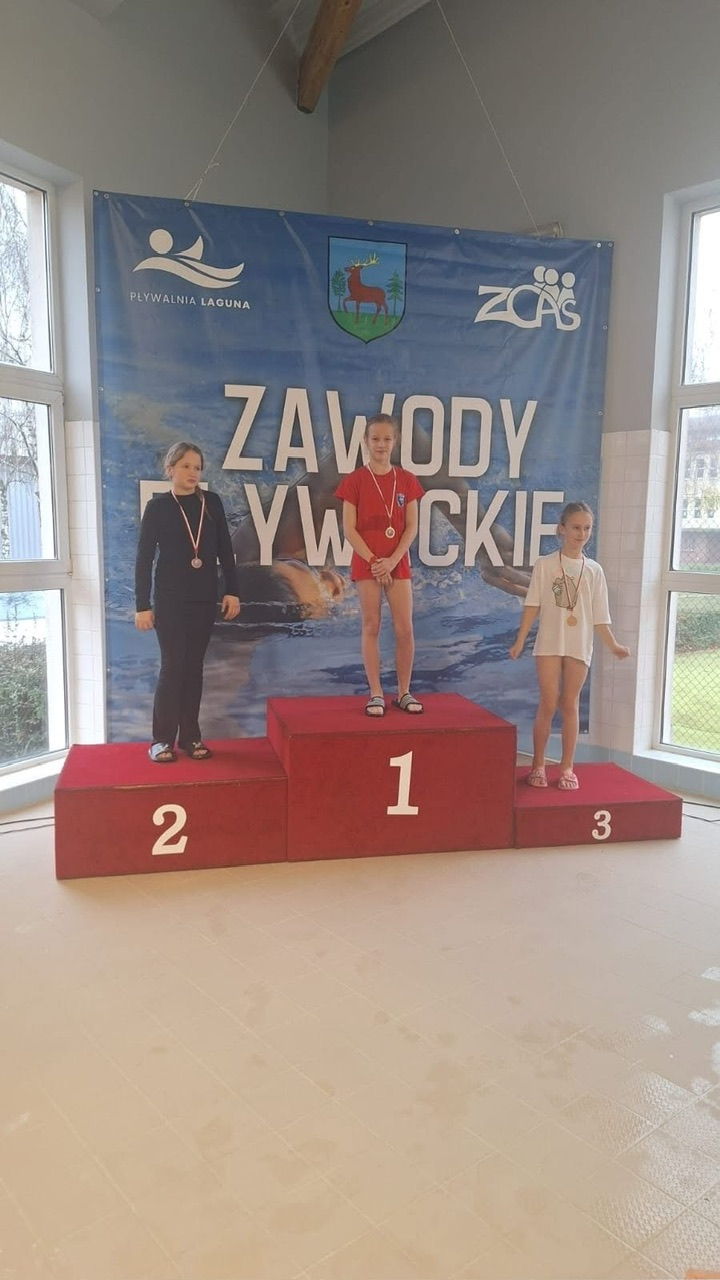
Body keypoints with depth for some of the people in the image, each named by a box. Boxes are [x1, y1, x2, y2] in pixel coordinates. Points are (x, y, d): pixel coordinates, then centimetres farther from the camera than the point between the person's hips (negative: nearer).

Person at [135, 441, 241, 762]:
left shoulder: (212, 502, 4)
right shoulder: (157, 506, -4)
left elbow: (225, 549, 7)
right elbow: (144, 558, -4)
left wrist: (232, 591, 2)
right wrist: (142, 605, -8)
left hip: (204, 599, 3)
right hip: (169, 600, -3)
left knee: (193, 667, 8)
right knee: (172, 666, -5)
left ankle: (190, 736, 15)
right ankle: (162, 738, 4)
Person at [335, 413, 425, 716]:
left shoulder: (406, 480, 5)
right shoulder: (355, 480, -2)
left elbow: (411, 527, 2)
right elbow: (349, 529, -5)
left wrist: (392, 560, -11)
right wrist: (373, 561, -12)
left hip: (397, 562, 2)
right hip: (366, 563, -2)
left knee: (405, 629, 0)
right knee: (371, 627, 2)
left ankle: (404, 692, 13)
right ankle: (376, 694, 10)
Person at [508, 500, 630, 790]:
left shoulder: (594, 570, 5)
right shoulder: (545, 564, -2)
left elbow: (598, 615, 6)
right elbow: (532, 606, -2)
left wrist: (612, 645, -3)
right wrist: (520, 641, -7)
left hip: (579, 646, 2)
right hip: (550, 643, -2)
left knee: (570, 704, 7)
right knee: (548, 704, -1)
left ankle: (567, 767, 15)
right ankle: (538, 764, 13)